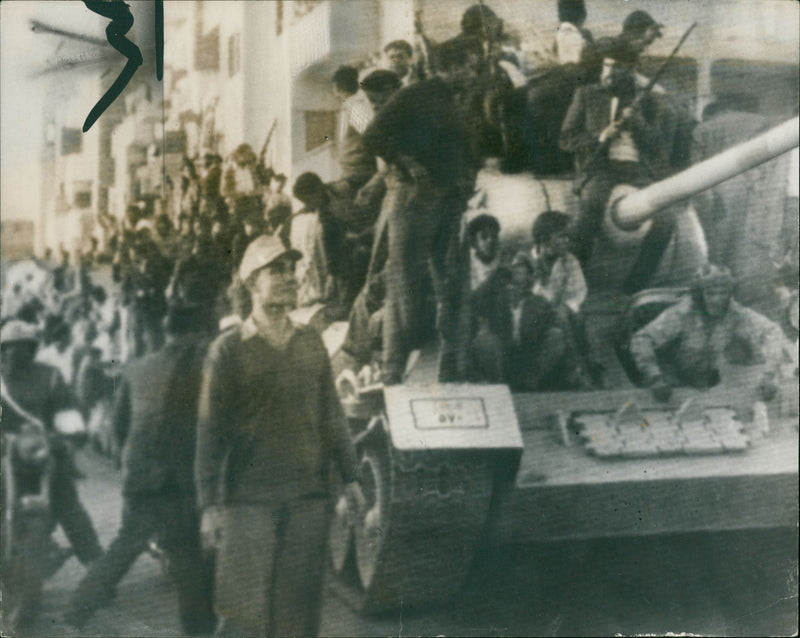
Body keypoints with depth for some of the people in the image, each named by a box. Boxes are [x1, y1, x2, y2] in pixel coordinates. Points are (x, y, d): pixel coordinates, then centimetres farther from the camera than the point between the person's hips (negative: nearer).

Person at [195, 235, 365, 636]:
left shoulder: (310, 343, 10)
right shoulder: (228, 349, -2)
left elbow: (332, 415, 15)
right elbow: (210, 432, -3)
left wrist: (350, 476, 11)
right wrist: (210, 505, -7)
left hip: (309, 498, 4)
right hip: (248, 500, -4)